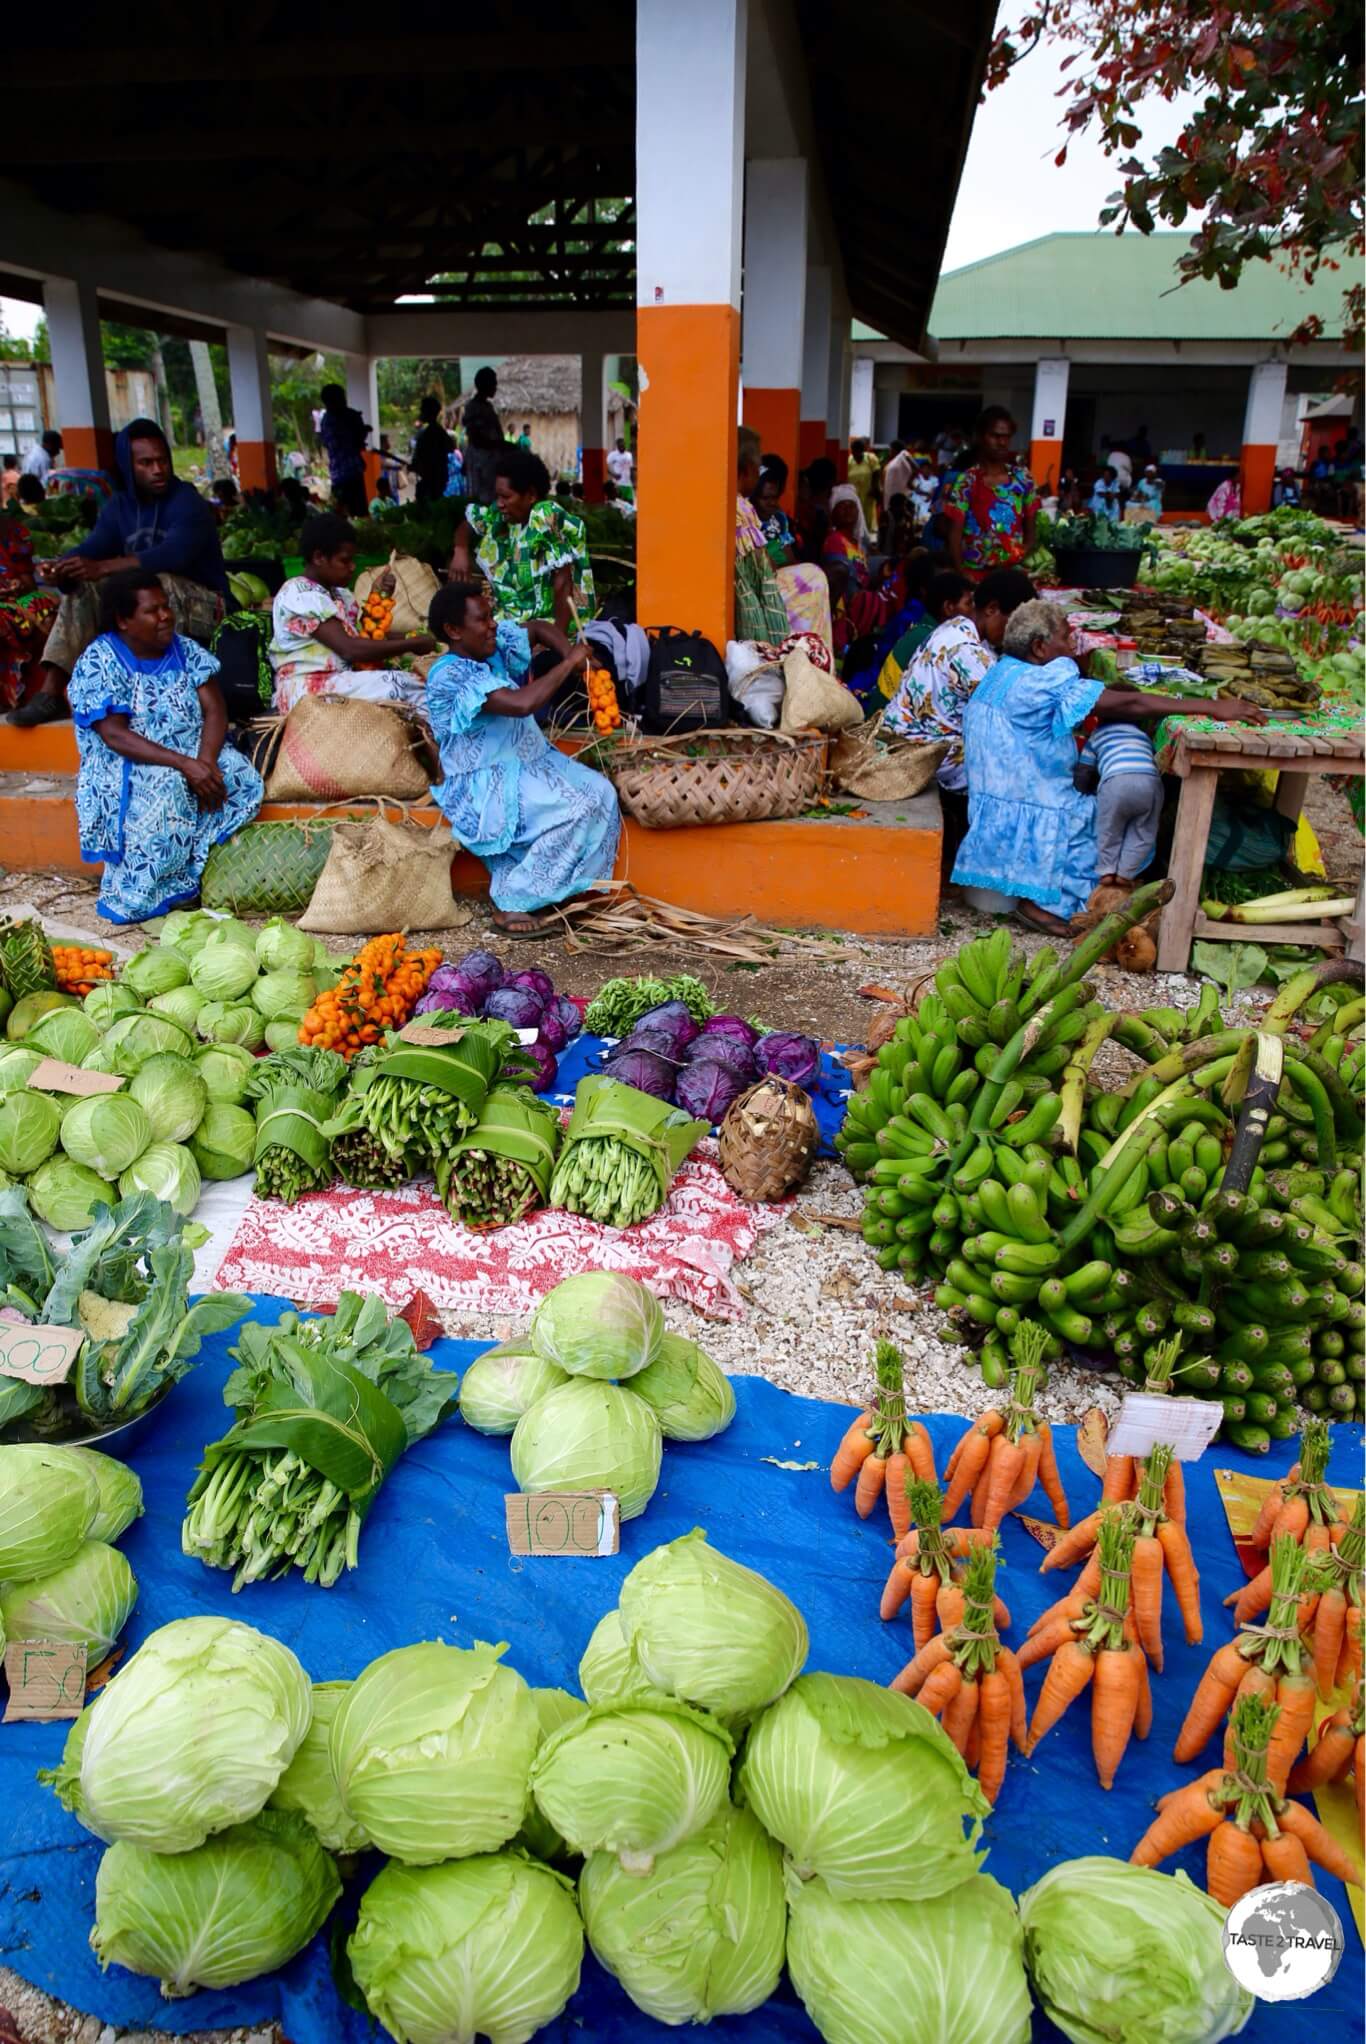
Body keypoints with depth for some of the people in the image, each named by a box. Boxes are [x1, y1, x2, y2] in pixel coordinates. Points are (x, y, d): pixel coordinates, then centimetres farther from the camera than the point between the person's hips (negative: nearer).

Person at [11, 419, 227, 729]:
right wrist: (61, 567, -32)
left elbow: (173, 554, -32)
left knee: (158, 582, -35)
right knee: (80, 586, -9)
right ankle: (50, 692, -18)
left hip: (203, 605, -7)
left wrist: (103, 568, -43)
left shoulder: (187, 502, -14)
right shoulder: (118, 505, 6)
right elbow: (91, 548, -7)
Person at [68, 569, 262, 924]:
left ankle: (187, 876, -19)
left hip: (195, 754, 5)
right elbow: (115, 736, -19)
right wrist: (184, 764, -30)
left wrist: (206, 759, -23)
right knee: (165, 791, -37)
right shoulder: (97, 664, -9)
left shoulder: (185, 651, 6)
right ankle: (138, 899, -23)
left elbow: (215, 709, -2)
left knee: (242, 780, -25)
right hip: (129, 765, -5)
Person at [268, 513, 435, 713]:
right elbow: (350, 649, -24)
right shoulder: (302, 595, -14)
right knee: (397, 684, -25)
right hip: (310, 690, -9)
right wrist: (412, 644, -19)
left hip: (341, 682, 9)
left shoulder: (337, 592, 16)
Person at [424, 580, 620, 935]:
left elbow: (538, 627, 21)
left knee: (600, 792, -9)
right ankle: (509, 905, -16)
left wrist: (568, 653, 1)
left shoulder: (495, 644, 3)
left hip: (530, 765, 9)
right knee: (574, 810, -25)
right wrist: (568, 664, -21)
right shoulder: (450, 677, -22)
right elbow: (523, 703, -33)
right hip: (485, 787, -9)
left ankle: (570, 890, -2)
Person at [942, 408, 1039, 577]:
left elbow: (1030, 532, 12)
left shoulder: (1023, 479, 6)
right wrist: (959, 575, -14)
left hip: (1015, 571, 3)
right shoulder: (965, 482, -4)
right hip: (974, 573, -3)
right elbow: (955, 535, -5)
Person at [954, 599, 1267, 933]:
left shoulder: (1004, 673, 14)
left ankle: (1042, 898, 7)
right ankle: (1047, 902, -3)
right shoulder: (1038, 683, -18)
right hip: (1022, 825, -10)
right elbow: (1128, 704, -20)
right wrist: (1212, 708, -18)